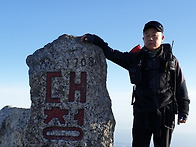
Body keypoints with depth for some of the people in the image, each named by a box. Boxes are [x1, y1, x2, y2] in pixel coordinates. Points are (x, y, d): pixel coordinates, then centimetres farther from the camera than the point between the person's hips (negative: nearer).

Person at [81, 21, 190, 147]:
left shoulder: (171, 60, 6)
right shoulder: (135, 58, 8)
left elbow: (180, 85, 7)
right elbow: (111, 54, 13)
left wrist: (184, 110, 2)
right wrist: (94, 40, 8)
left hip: (165, 112, -1)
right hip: (142, 113, 1)